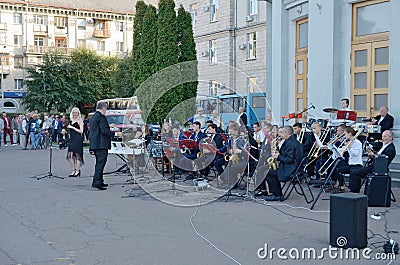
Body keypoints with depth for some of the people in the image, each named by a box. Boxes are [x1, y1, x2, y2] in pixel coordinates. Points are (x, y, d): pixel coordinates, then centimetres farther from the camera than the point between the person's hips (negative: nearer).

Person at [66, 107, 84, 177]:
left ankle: (77, 170, 4)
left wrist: (72, 127, -11)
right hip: (72, 139, 7)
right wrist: (68, 127, 10)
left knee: (77, 155, -5)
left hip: (78, 139, -7)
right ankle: (73, 170, 10)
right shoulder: (71, 120, 17)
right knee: (70, 155, 0)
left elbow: (81, 131, -10)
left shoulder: (80, 120, -2)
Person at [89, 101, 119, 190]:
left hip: (95, 144, 10)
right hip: (101, 144, -10)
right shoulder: (101, 117, -14)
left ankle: (99, 181, 23)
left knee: (99, 163, 17)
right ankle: (96, 182, -11)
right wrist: (115, 133, -16)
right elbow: (104, 131, -21)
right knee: (101, 162, -8)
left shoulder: (93, 117, 16)